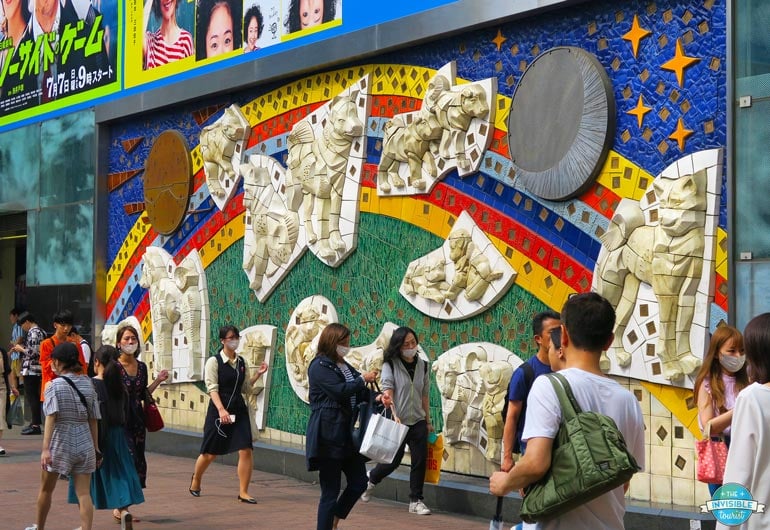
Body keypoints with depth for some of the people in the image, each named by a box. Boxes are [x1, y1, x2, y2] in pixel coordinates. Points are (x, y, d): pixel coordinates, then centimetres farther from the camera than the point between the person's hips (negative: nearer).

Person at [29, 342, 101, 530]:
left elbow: (51, 418, -18)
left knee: (46, 489, 17)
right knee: (83, 493, 0)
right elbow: (93, 420, 6)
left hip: (60, 444, -3)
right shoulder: (88, 384, 5)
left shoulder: (55, 386, -9)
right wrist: (96, 448, 12)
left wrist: (45, 449, -21)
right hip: (84, 444, 4)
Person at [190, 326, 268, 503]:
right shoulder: (214, 361, -7)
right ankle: (196, 480, 35)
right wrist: (221, 409, -27)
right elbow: (212, 388, -15)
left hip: (239, 410, 4)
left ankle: (243, 492, 0)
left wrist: (257, 374, 2)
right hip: (218, 410, -4)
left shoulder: (241, 362, 10)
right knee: (210, 453, 7)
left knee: (245, 450, -8)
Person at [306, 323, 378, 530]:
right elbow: (341, 391, -21)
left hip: (346, 434, 9)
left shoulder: (344, 366, 15)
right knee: (331, 490, -2)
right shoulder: (320, 366, -11)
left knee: (359, 482, 11)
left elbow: (359, 395, 12)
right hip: (328, 437, -9)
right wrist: (363, 379, -8)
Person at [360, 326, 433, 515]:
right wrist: (394, 415, -33)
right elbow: (387, 389, -17)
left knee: (420, 461, 0)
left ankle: (416, 501, 12)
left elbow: (424, 396, 12)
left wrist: (428, 421, 14)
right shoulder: (390, 364, -8)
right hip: (398, 422, -4)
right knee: (393, 460, 4)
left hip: (418, 422, 4)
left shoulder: (422, 365, 6)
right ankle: (371, 479, 34)